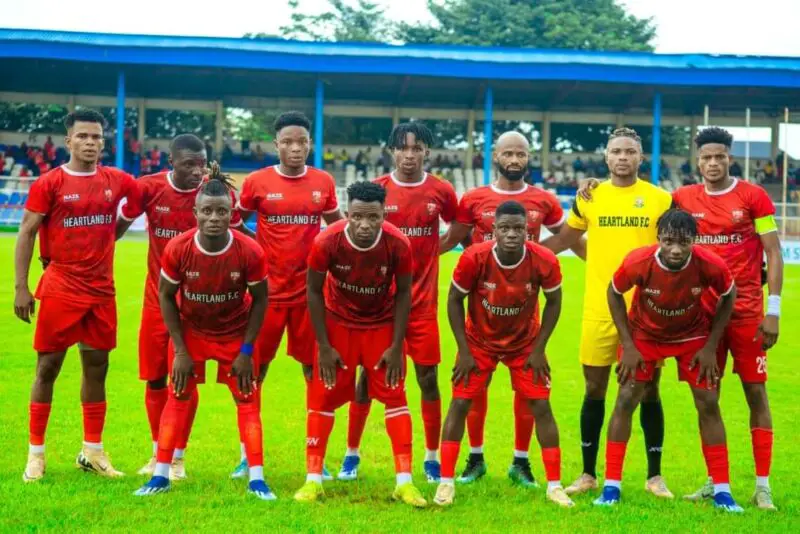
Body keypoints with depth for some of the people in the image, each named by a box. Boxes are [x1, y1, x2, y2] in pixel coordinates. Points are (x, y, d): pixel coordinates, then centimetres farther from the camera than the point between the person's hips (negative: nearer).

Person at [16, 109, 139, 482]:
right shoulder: (49, 183, -6)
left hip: (101, 290, 4)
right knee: (48, 368, 1)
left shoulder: (116, 181, 5)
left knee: (97, 369, 9)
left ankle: (92, 452, 20)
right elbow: (26, 233, -4)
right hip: (61, 289, -4)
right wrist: (20, 287, -9)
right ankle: (36, 453, 10)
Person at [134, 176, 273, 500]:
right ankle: (160, 476, 8)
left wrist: (246, 351, -12)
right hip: (191, 330, 0)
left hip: (236, 334, 0)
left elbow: (260, 299, -10)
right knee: (178, 398, 0)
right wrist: (180, 350, -11)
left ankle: (256, 479, 3)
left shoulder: (250, 252, -25)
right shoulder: (178, 249, -24)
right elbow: (165, 296, -9)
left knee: (247, 400, -2)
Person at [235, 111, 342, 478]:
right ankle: (247, 455, 16)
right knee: (254, 368, 4)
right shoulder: (257, 182, -2)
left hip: (310, 289, 2)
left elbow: (336, 228, 19)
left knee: (315, 369, 5)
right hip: (267, 289, -1)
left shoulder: (324, 182, 4)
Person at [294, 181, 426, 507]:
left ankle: (404, 482, 2)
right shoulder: (327, 242, -27)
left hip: (382, 325, 1)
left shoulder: (398, 245, -25)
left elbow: (403, 293, -10)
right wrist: (324, 347, -12)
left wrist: (396, 346, -11)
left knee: (394, 395, -3)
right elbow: (314, 292, -13)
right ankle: (313, 480, 6)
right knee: (323, 397, -3)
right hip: (338, 323, 0)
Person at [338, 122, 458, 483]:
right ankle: (351, 454, 16)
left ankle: (432, 458, 16)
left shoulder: (441, 191, 0)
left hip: (423, 301, 1)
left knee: (428, 378, 3)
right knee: (368, 376, 4)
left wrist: (430, 250, 4)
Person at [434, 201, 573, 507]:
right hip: (479, 341, -1)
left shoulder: (544, 261, -25)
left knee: (541, 405, -3)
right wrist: (464, 350, -13)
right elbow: (454, 300, -12)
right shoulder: (474, 258, -28)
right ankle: (446, 482, 4)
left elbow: (553, 302, -6)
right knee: (460, 403, -6)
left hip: (525, 343, 1)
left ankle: (554, 485, 7)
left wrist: (539, 348, -9)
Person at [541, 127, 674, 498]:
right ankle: (588, 474, 18)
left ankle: (655, 476, 17)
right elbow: (562, 240, 16)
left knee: (649, 390, 6)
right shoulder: (589, 197, 5)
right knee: (594, 390, 6)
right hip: (599, 310, 1)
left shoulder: (661, 199, 1)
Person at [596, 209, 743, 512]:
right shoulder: (637, 263, -32)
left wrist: (711, 346, -11)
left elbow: (728, 297, -8)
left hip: (693, 336, 0)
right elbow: (614, 293, -11)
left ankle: (722, 491, 6)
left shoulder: (711, 266, -30)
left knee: (708, 404, -4)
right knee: (625, 401, -7)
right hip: (644, 334, 0)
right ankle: (611, 487, 1)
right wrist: (628, 345, -13)